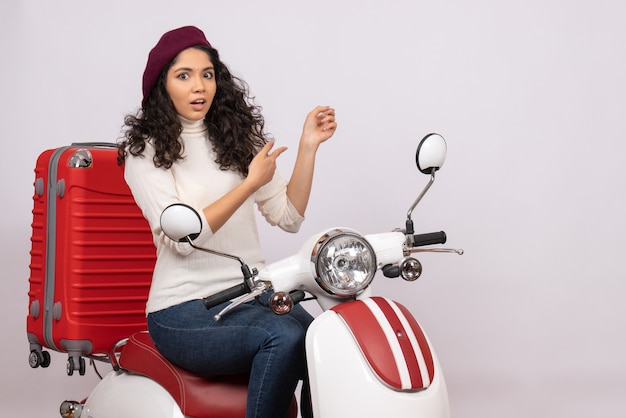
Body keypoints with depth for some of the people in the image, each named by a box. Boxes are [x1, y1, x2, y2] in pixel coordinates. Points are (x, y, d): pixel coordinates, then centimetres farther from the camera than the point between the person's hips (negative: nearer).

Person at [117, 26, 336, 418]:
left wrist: (308, 147, -1)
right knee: (285, 338, -32)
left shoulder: (236, 138, 15)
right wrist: (250, 183, -15)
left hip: (251, 295, 4)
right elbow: (182, 235, -12)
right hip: (184, 311, -4)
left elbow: (288, 216, 10)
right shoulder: (144, 153, 1)